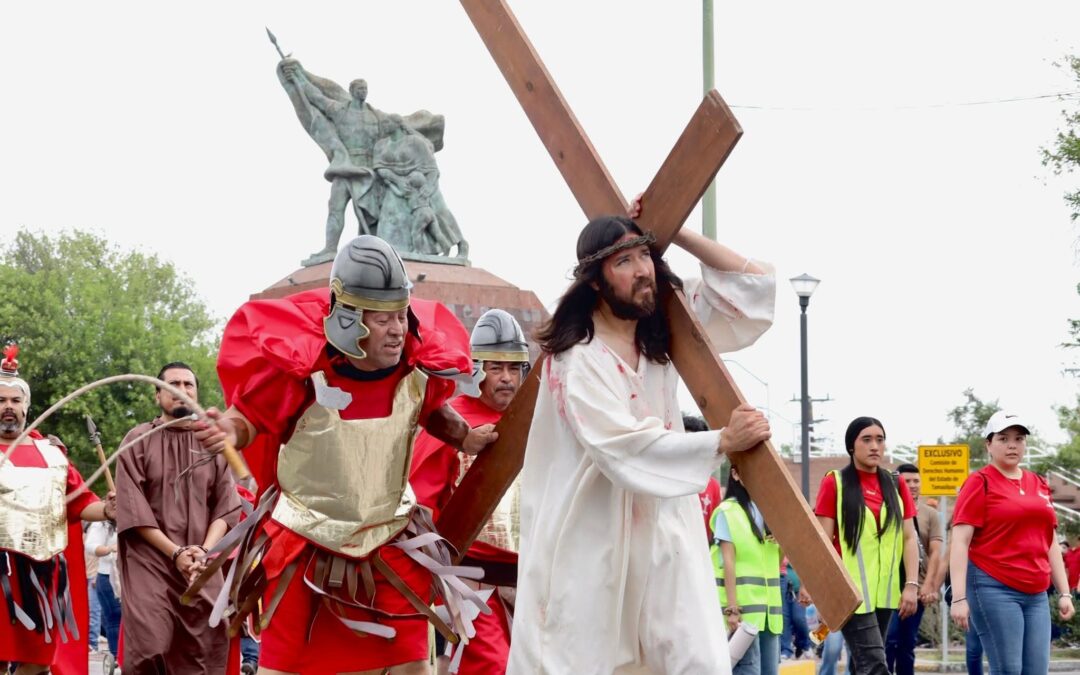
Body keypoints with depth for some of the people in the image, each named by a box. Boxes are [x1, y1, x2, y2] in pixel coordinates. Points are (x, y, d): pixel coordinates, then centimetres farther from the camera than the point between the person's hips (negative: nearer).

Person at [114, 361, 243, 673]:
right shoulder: (138, 441, 3)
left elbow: (226, 506, 5)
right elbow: (133, 510, -3)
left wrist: (204, 551, -11)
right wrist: (175, 552, -11)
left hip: (202, 567, 3)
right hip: (150, 564, -3)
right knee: (148, 650, -15)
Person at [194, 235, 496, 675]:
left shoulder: (418, 370, -10)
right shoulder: (304, 370, -22)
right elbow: (253, 414, -10)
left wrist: (464, 438, -2)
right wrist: (231, 431, -32)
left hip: (391, 543, 3)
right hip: (303, 544, -3)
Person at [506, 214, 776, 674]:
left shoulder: (662, 331, 7)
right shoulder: (577, 360, -15)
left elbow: (753, 284, 9)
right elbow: (628, 447, -24)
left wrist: (674, 233, 1)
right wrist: (723, 442, -23)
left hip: (662, 534, 6)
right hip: (589, 544, -6)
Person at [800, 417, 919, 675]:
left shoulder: (896, 486, 11)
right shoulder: (834, 483, -2)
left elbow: (910, 538, 7)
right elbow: (823, 539, -6)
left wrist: (911, 584, -4)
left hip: (884, 591, 5)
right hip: (851, 590, -5)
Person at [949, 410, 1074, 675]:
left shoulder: (1039, 484, 16)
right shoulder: (980, 483, -2)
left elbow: (1050, 544, 21)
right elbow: (960, 543, -8)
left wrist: (1064, 592, 15)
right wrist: (959, 597, -16)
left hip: (1036, 594, 6)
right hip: (994, 589, -6)